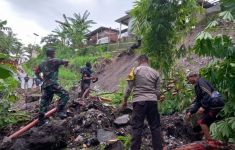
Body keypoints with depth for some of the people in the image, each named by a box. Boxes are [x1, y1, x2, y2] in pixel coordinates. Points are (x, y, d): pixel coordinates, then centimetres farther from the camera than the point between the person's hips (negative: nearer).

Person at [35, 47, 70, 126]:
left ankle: (41, 120, 19)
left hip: (45, 85, 8)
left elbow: (36, 73, 29)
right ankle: (60, 111, -19)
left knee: (44, 102, 13)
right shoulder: (54, 61, -2)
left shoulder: (42, 63, 21)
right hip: (53, 83, -8)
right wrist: (66, 63, 17)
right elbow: (66, 62, -6)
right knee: (65, 95, -10)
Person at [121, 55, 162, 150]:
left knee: (137, 127, 2)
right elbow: (158, 91, 9)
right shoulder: (155, 73, 10)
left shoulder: (135, 70, 1)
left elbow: (129, 88, -1)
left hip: (139, 101, -2)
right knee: (155, 126, 11)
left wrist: (125, 100, 9)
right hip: (152, 101, 3)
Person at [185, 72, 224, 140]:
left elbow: (208, 94, -21)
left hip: (215, 105, -10)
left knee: (202, 122, -10)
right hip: (212, 106, 10)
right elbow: (197, 102, 19)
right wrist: (190, 112, 11)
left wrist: (203, 106, -25)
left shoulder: (201, 81, -6)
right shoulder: (197, 86, 22)